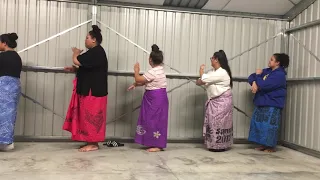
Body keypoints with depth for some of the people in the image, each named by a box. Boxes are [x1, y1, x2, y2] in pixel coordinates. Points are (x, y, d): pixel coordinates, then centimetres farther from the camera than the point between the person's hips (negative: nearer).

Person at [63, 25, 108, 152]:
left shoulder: (95, 52, -17)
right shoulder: (96, 52, 16)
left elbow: (76, 61, -21)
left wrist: (76, 53, 0)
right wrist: (74, 69, 12)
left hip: (93, 91, -10)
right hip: (91, 90, 10)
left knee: (91, 116, -4)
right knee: (89, 116, 13)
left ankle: (93, 144, 4)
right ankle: (91, 142, 20)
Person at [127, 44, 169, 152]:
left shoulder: (153, 72, -20)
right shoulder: (159, 70, 12)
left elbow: (138, 80, -13)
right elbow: (145, 82, 18)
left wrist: (136, 71, 3)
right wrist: (135, 85, 10)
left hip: (156, 99, -10)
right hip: (157, 98, 10)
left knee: (155, 120, -4)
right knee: (154, 120, 14)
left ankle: (158, 145, 3)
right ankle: (155, 143, 22)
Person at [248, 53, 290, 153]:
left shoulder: (279, 75, -15)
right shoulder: (267, 71, 10)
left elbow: (263, 85, -23)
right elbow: (251, 77, 10)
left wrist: (258, 75, -7)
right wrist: (254, 83, -13)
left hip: (272, 105, -8)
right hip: (261, 103, 9)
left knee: (269, 126, -4)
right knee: (259, 124, 10)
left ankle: (271, 147, 9)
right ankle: (264, 145, 21)